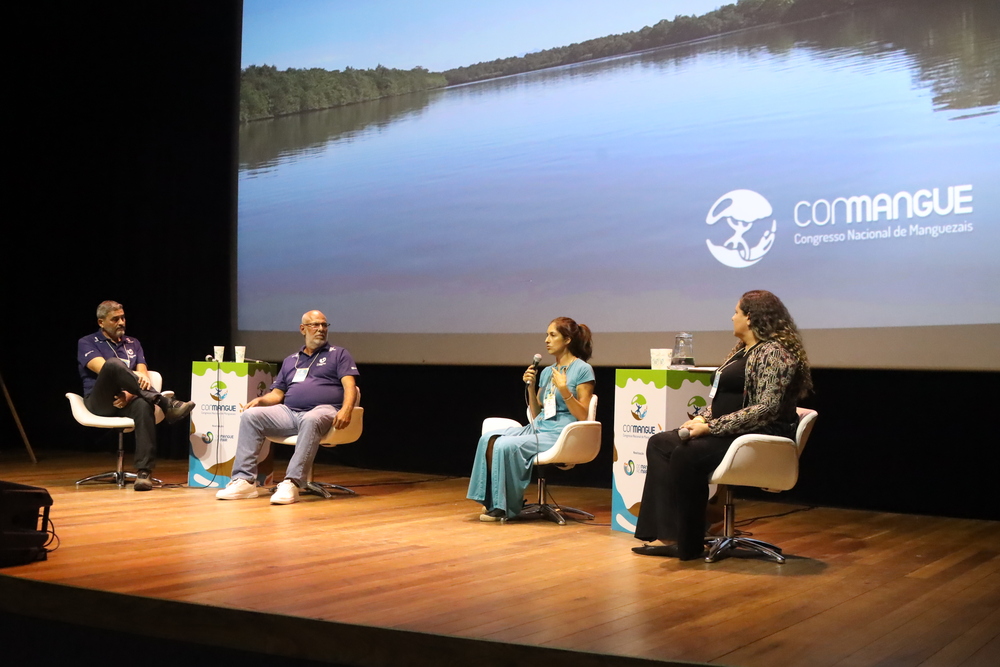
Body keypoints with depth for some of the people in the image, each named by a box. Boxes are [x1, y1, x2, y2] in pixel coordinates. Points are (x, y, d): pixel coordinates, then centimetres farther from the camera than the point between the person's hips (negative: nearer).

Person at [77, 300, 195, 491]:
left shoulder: (133, 343, 23)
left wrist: (131, 391, -13)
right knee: (113, 364, -33)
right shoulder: (86, 343, 10)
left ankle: (144, 472, -42)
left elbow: (143, 376, 10)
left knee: (144, 404, -37)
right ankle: (166, 404, -38)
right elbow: (103, 368, -11)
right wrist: (134, 375, -27)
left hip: (127, 400, 3)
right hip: (100, 402, -3)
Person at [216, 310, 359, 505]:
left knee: (311, 420, -40)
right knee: (250, 416, -16)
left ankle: (292, 483, -44)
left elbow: (349, 386, -1)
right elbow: (277, 394, 23)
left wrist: (346, 410, -21)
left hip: (323, 410, -5)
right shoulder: (290, 361, 26)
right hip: (289, 412, 5)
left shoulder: (338, 354, 13)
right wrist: (261, 400, -1)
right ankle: (244, 480, -21)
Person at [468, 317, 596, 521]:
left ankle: (506, 506, -13)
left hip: (560, 434, -7)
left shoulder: (582, 370, -3)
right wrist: (531, 386, 4)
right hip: (538, 427, 7)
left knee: (506, 445, -27)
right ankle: (493, 501, -13)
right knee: (489, 439, -16)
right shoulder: (547, 372, 17)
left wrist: (564, 390, -20)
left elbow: (583, 416, -8)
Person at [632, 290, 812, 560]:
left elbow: (767, 409, -24)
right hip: (726, 433, 11)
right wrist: (700, 419, 0)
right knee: (659, 444, -3)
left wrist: (711, 427, -22)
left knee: (686, 455, -30)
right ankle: (667, 535, -12)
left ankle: (689, 545, -16)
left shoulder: (774, 353, -13)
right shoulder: (740, 351, 18)